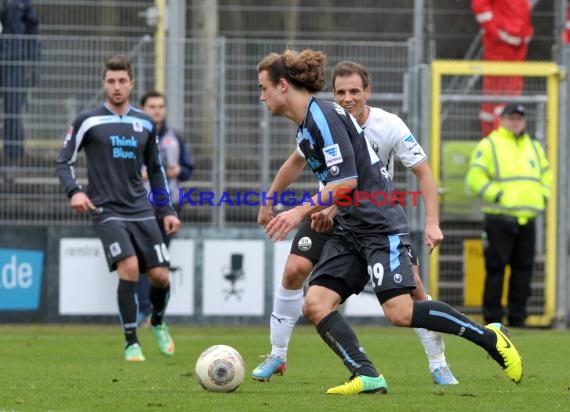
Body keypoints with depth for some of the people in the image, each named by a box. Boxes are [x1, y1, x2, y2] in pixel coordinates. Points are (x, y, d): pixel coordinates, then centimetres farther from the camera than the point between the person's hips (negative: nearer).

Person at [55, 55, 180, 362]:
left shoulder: (145, 123, 11)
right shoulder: (88, 121, -2)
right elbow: (64, 162, 0)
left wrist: (167, 210, 14)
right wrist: (74, 191, -19)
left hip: (141, 211, 4)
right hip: (107, 211, -4)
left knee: (160, 276, -2)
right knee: (129, 267, -24)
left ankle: (158, 323, 31)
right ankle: (131, 343, -11)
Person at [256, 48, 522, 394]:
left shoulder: (322, 116, -14)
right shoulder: (307, 123, 16)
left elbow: (347, 180, -21)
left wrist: (302, 211, -22)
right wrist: (328, 208, 24)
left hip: (381, 226, -10)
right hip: (351, 231, 10)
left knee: (400, 312, -18)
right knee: (316, 304, -7)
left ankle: (491, 337, -3)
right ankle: (368, 377, -14)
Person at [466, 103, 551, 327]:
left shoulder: (534, 147, 19)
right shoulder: (489, 145, 1)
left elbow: (547, 176, 28)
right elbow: (475, 178, -8)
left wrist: (541, 198, 11)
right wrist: (498, 196, -13)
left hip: (527, 219, 6)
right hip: (499, 218, -6)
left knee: (524, 268, 5)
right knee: (496, 268, -6)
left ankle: (517, 316, 10)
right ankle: (493, 317, -3)